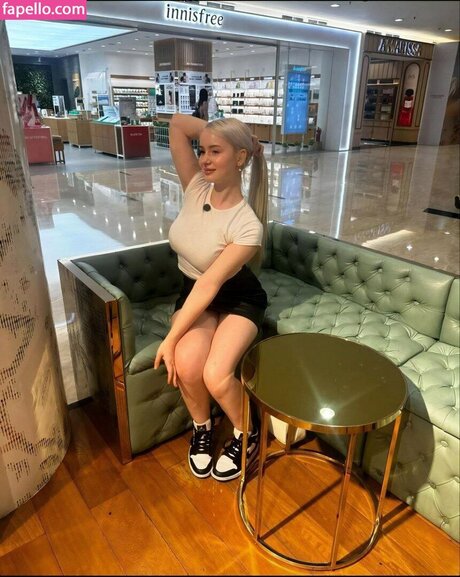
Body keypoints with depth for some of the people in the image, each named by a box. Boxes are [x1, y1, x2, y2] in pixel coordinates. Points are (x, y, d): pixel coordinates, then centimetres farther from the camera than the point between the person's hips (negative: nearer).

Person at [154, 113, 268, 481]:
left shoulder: (247, 225, -26)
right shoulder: (196, 189, -11)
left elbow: (211, 285, -28)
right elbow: (177, 124, -9)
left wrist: (170, 339, -26)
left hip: (238, 300, -4)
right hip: (194, 293, 4)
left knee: (216, 375, -27)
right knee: (187, 364, -24)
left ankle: (246, 434, 8)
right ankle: (202, 427, 10)